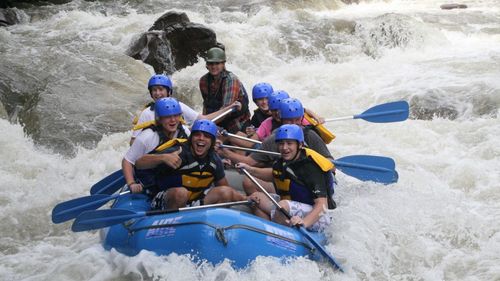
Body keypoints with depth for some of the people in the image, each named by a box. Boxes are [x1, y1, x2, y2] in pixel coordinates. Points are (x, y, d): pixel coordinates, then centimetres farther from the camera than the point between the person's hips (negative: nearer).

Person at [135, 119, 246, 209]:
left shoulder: (214, 161, -3)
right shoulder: (179, 153, -21)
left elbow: (226, 188, 10)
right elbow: (139, 163, -29)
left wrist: (243, 198, -9)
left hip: (193, 200, 5)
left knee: (225, 192, -14)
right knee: (180, 193, -37)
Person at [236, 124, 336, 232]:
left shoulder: (311, 167, -21)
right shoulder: (283, 162, 3)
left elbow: (322, 204, -28)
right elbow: (274, 174, 30)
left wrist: (304, 222, -45)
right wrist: (250, 169, 16)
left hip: (315, 218, -9)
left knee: (283, 206, -34)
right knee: (257, 197, 1)